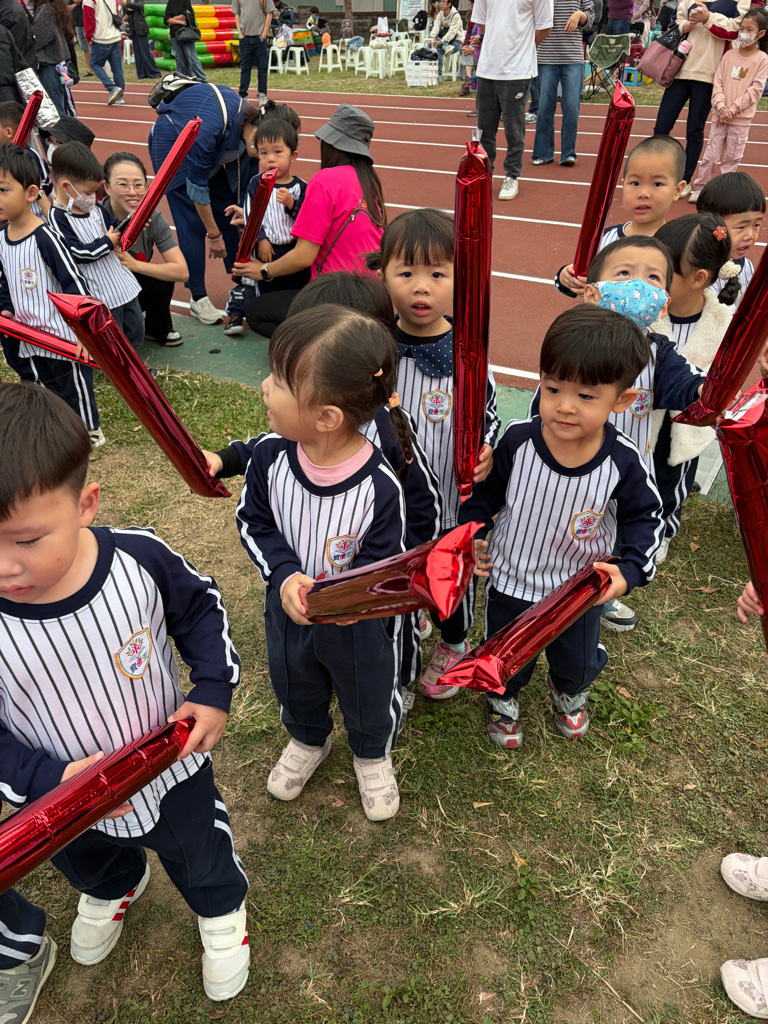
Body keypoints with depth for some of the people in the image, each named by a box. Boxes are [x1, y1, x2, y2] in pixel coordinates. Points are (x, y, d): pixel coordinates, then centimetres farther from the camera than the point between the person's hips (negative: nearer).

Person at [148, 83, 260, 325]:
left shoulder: (253, 125, -21)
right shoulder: (210, 127, -41)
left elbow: (247, 189, -12)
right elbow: (197, 186, -31)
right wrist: (213, 234, -23)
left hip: (213, 153, 6)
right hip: (171, 144, -6)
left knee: (229, 210, -1)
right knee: (192, 222, -12)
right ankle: (198, 299, -7)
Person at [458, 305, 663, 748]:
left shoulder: (624, 461, -23)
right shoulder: (517, 440, -23)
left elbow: (644, 516, -7)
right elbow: (486, 491, -4)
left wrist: (631, 570, -21)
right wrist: (471, 536, -12)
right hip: (510, 580, 0)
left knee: (580, 661, 27)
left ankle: (568, 690, 64)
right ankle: (503, 696, 57)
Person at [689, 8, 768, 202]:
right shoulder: (729, 55, 5)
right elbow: (717, 84, 1)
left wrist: (732, 109, -14)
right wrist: (721, 107, -14)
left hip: (741, 118, -2)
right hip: (720, 116, 2)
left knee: (732, 157, 4)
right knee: (710, 154, 1)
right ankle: (699, 188, 10)